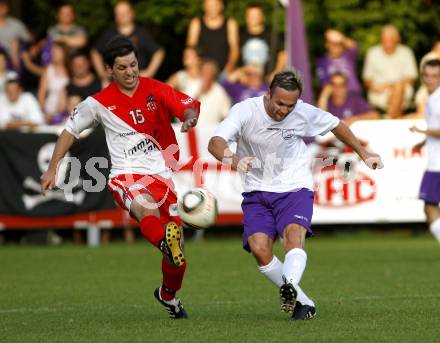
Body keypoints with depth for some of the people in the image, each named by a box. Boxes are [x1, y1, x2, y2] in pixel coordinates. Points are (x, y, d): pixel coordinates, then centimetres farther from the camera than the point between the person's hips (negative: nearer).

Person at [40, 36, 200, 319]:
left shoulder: (155, 90, 3)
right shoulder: (99, 103, 3)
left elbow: (189, 106, -9)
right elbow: (71, 130, 17)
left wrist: (190, 117, -33)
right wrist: (52, 169, 15)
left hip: (161, 175, 2)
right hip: (126, 175, -2)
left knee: (175, 252, 2)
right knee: (145, 208, -40)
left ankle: (169, 294, 29)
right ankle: (167, 242, -69)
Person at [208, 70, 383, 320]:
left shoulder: (304, 113, -8)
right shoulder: (245, 111, -15)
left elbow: (336, 125, 13)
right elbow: (215, 143, -26)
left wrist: (364, 154, 17)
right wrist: (233, 159, -48)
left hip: (295, 189, -1)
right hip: (258, 192, 1)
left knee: (294, 235, -31)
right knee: (259, 248, -20)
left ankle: (290, 286, -57)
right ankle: (304, 303, -8)